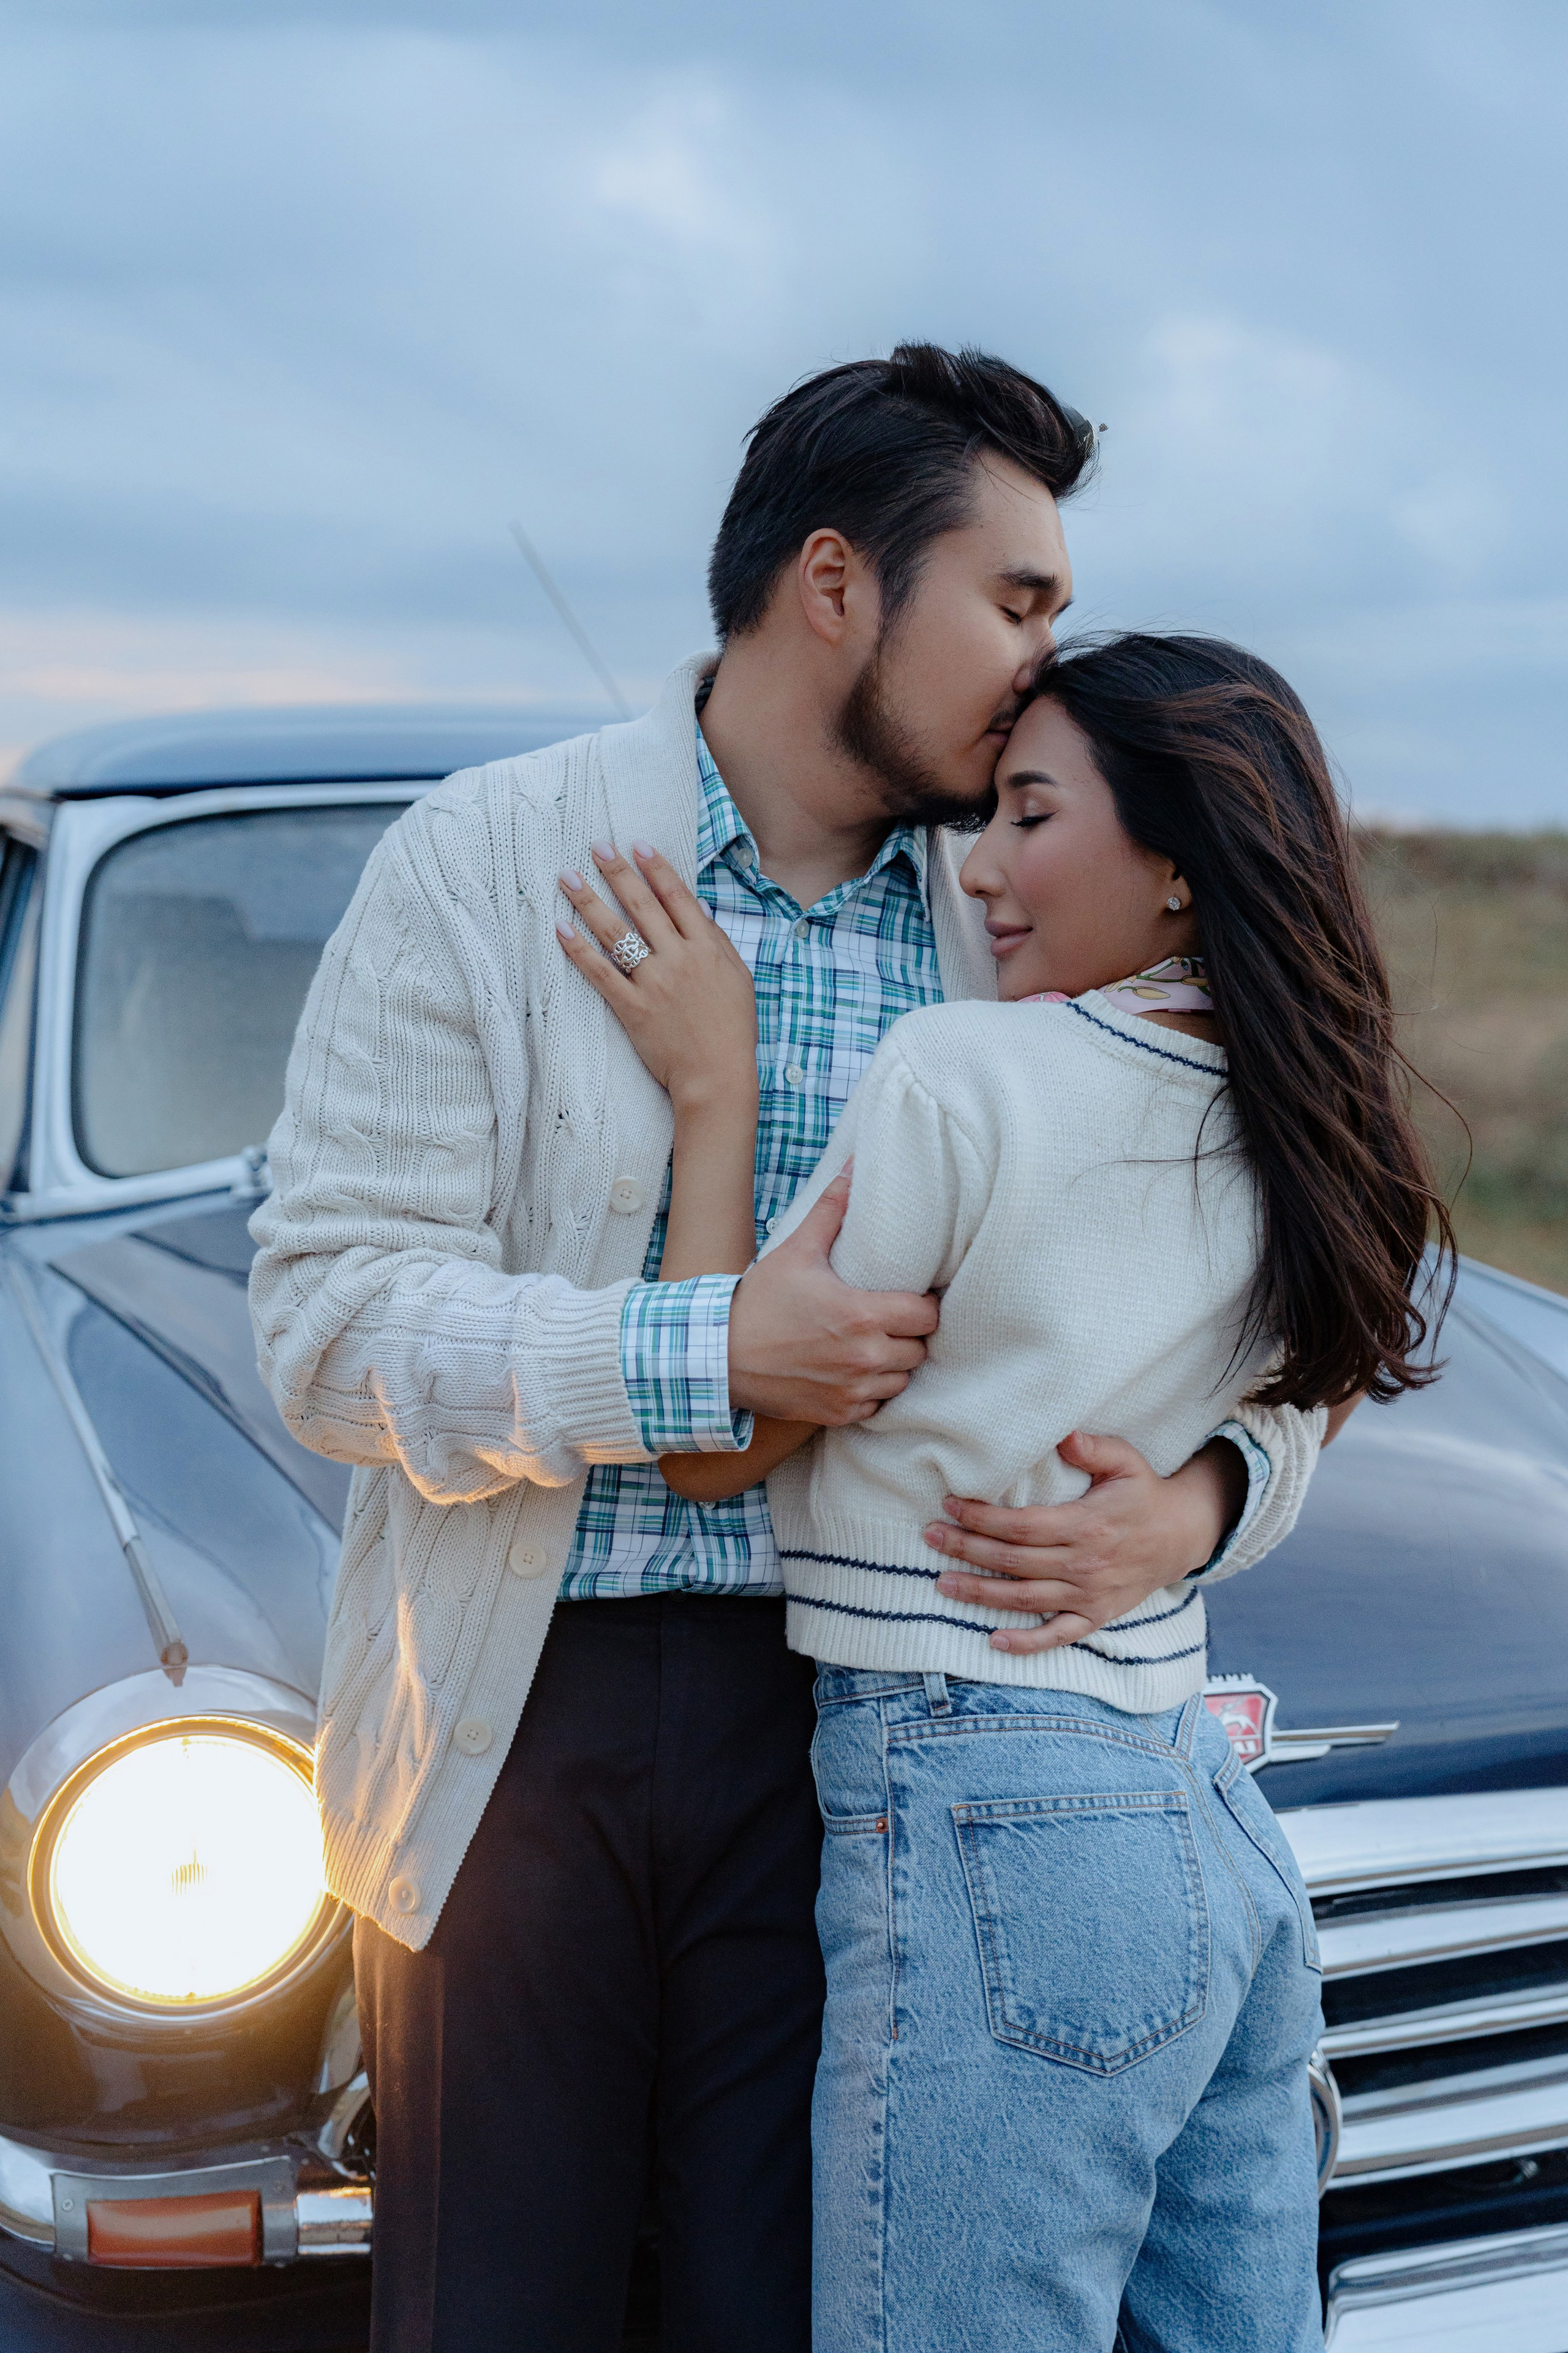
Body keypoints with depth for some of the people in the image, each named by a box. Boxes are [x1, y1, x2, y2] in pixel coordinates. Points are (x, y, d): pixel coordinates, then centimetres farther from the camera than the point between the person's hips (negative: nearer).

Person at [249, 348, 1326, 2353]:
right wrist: (715, 1354, -22)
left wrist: (1202, 1497, -15)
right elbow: (329, 1319, -11)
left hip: (848, 1728, 2)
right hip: (516, 1726, -2)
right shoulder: (483, 861, -5)